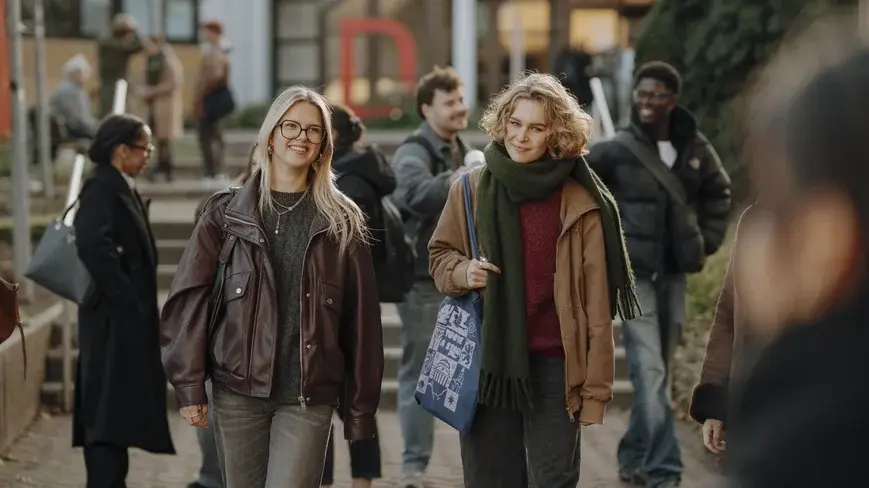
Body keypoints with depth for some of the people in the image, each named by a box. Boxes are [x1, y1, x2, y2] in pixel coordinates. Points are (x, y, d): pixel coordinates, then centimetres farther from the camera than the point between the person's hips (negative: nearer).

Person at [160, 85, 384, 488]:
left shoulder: (342, 223, 5)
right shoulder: (226, 212, 4)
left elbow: (361, 319, 4)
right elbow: (190, 299, 1)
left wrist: (360, 408, 2)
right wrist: (189, 386, -7)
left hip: (308, 398, -1)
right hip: (237, 392, 1)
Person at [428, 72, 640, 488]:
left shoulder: (580, 202, -4)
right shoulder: (471, 189, 3)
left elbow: (596, 302, -3)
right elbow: (439, 255, 17)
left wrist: (596, 386, -7)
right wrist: (462, 271, -7)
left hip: (554, 366, -2)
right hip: (486, 362, 2)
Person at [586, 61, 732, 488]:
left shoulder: (695, 149, 2)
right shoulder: (617, 150, -10)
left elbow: (718, 193, 19)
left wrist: (707, 240, 10)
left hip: (674, 272, 5)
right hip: (633, 271, -5)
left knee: (659, 371, 13)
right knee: (649, 372, -13)